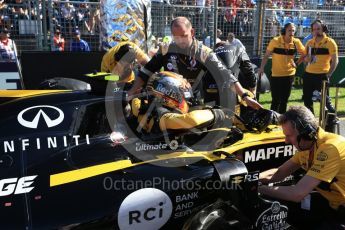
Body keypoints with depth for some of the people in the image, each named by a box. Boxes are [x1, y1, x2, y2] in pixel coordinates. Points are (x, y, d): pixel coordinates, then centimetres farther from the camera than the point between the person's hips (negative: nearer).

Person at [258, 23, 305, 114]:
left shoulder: (296, 42, -2)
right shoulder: (275, 41, -9)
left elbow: (304, 54, 13)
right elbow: (266, 56, -4)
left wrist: (297, 64, 2)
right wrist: (262, 68, -13)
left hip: (289, 74, 3)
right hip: (276, 75, -3)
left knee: (284, 100, 10)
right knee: (276, 100, -3)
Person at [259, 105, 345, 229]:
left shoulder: (329, 148, -30)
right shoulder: (306, 146, -4)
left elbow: (297, 193, -32)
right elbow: (280, 173, 4)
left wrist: (257, 187, -23)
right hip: (331, 201, 8)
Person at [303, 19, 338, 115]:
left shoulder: (330, 42, -6)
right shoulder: (310, 42, 9)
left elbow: (335, 60, -9)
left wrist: (328, 74, -14)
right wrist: (306, 58, -7)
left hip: (322, 75, -6)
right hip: (308, 75, 6)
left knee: (325, 100, -3)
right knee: (307, 100, 12)